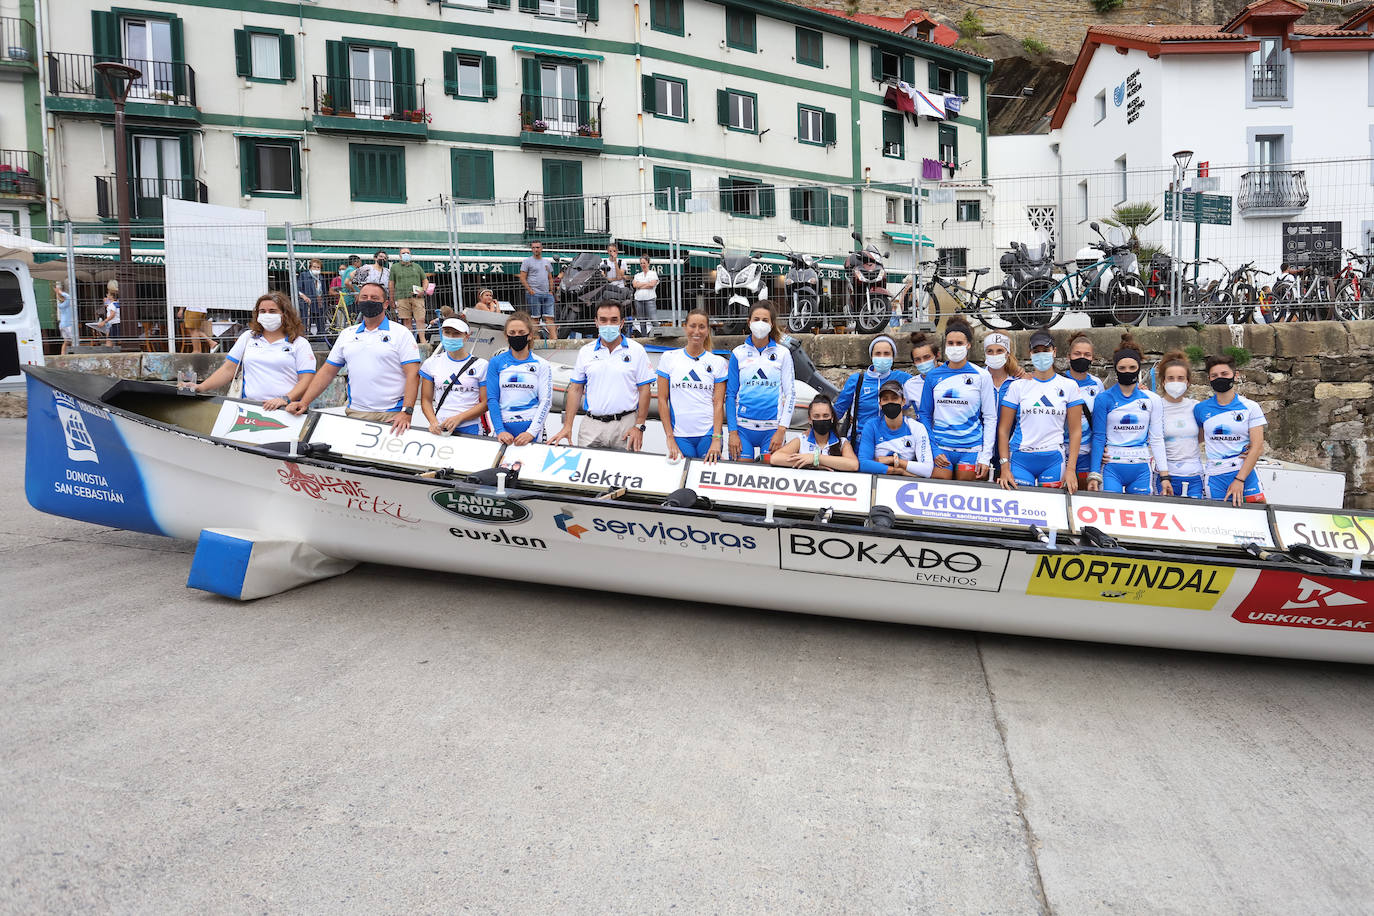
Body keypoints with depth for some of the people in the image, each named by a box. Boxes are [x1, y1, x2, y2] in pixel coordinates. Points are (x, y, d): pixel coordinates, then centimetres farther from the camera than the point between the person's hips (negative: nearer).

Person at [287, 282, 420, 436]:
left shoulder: (402, 334, 2)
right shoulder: (347, 334, 17)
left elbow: (412, 374, -7)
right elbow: (328, 371, 17)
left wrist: (406, 412, -19)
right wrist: (303, 402, 7)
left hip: (391, 416, -4)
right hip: (355, 413, 4)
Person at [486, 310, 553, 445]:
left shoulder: (542, 365, 5)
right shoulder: (496, 363, 7)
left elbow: (546, 401, -2)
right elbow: (492, 399, 1)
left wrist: (531, 432, -14)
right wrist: (500, 431, -12)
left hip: (531, 429, -1)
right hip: (503, 428, 1)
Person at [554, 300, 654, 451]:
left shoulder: (636, 350, 2)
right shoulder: (585, 352, 9)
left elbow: (644, 390, 1)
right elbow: (575, 389, 10)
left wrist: (639, 427, -7)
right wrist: (567, 426, 2)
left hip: (626, 424, -2)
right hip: (592, 426, 2)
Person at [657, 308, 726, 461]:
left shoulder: (718, 362, 5)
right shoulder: (668, 358, 5)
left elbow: (718, 403, 0)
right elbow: (662, 400, 3)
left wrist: (716, 440, -10)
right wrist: (670, 438, -3)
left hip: (708, 434, 0)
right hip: (679, 436, 0)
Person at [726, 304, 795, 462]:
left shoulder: (783, 353, 5)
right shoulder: (738, 353, 6)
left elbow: (790, 394, 3)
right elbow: (730, 395, 6)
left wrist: (781, 430, -6)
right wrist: (733, 432, -1)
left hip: (772, 429, 0)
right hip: (743, 427, 0)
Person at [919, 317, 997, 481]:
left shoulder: (981, 376, 1)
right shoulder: (933, 376, 6)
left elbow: (990, 418, 2)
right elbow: (925, 415, 9)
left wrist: (985, 457, -5)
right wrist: (933, 450, -2)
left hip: (971, 449, -1)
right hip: (940, 449, 1)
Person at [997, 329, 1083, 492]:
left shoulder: (1068, 386, 5)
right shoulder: (1017, 386, 3)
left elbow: (1075, 430, 4)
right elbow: (1003, 429, 2)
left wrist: (1071, 468, -5)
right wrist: (1004, 467, -6)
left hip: (1054, 460, 1)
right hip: (1020, 459, 0)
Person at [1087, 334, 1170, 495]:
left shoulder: (1152, 400, 7)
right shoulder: (1104, 399, 0)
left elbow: (1157, 439, 8)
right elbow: (1098, 438, -1)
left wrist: (1164, 476, 3)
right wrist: (1094, 475, -8)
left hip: (1141, 470, 2)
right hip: (1111, 469, -2)